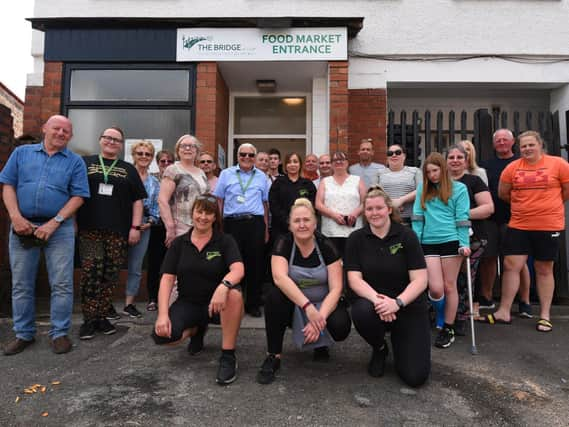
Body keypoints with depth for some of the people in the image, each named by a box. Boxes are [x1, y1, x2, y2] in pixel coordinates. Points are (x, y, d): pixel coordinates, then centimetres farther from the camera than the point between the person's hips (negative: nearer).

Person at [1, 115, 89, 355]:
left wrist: (54, 223, -12)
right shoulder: (22, 153, 11)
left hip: (59, 228, -2)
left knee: (62, 284, -1)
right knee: (21, 284, 9)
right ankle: (24, 334, 22)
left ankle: (59, 333, 10)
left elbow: (78, 196, -3)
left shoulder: (75, 161, 5)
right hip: (22, 227, 2)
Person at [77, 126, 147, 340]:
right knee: (91, 272, -9)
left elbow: (137, 201, 11)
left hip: (118, 231, 2)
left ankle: (102, 316, 14)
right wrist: (72, 222, 2)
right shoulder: (85, 163, 10)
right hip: (89, 228, -1)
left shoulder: (128, 170, 14)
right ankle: (89, 319, 0)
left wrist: (135, 227, 1)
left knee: (110, 275, 3)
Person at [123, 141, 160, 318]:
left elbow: (156, 207, 14)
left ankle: (129, 304, 18)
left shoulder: (154, 182, 14)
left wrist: (151, 222, -3)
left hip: (143, 225, 4)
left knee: (136, 266, 8)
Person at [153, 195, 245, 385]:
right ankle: (197, 329, 11)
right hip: (188, 303, 3)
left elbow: (238, 269, -21)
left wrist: (223, 286, -44)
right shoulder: (179, 243, 3)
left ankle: (228, 356, -21)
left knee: (234, 293, -37)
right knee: (161, 335, -25)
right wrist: (163, 314, -18)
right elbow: (167, 279, -4)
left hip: (217, 302, -2)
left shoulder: (225, 241, -4)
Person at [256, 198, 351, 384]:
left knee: (341, 328, -28)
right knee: (275, 296, -32)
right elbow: (279, 277, -29)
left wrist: (321, 317, -30)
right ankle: (273, 356, -17)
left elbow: (336, 288, -15)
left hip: (324, 304, 1)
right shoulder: (283, 243, -12)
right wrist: (308, 307, -38)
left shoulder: (326, 246, -11)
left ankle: (320, 341, 10)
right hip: (293, 304, -1)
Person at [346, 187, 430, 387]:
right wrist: (377, 299, -28)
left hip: (408, 305, -1)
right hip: (371, 301, 1)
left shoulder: (406, 235, -7)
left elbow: (420, 280, -12)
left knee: (415, 377, -12)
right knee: (362, 312, -36)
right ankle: (379, 349, 1)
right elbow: (354, 279, -9)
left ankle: (397, 341, 24)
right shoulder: (356, 239, -2)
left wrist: (397, 302, -28)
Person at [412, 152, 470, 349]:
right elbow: (417, 217, 9)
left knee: (449, 286, 4)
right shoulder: (423, 189, 13)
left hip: (451, 241, -2)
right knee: (435, 288, -4)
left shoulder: (458, 188, 4)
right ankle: (441, 322, 23)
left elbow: (462, 218, -2)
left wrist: (464, 243, -10)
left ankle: (448, 328, 19)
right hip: (428, 243, 2)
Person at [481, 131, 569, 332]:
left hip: (549, 226, -2)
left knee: (544, 270, 9)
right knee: (511, 265, 0)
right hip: (518, 226, 2)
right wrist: (523, 204, 11)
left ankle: (545, 315, 22)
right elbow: (502, 193, 9)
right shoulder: (513, 167, 2)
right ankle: (504, 312, 11)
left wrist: (548, 205, 8)